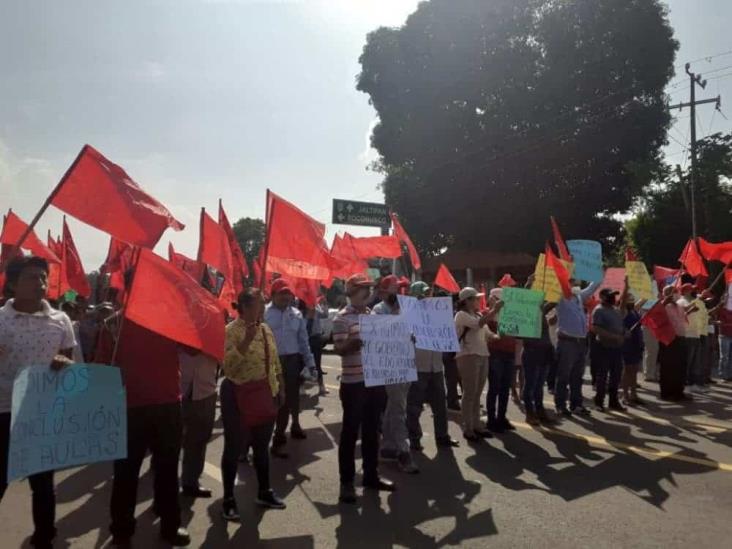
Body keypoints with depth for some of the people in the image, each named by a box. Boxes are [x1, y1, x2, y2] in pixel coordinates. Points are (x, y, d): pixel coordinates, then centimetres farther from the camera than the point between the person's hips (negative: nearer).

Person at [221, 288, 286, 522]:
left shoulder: (266, 329, 9)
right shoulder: (231, 330, -13)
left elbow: (275, 362, 15)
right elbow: (227, 365, -25)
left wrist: (280, 388, 13)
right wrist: (246, 340, -31)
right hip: (238, 395, -6)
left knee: (262, 446, 17)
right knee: (234, 448, 4)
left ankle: (264, 492, 31)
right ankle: (228, 499, 17)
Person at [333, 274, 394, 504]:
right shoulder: (342, 318, -10)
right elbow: (339, 349, -16)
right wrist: (357, 341, -32)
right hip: (353, 383, -7)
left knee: (372, 430, 15)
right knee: (350, 431, 2)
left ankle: (371, 475, 28)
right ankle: (347, 482, 13)